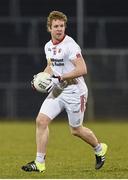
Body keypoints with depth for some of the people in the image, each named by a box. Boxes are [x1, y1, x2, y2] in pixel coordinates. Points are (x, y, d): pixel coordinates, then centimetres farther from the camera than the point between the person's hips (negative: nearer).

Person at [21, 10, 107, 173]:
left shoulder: (70, 45, -18)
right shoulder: (48, 46, 7)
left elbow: (82, 70, -24)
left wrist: (60, 77, -26)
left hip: (74, 92, -7)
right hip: (57, 91, 7)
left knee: (76, 130, 6)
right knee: (41, 121, -9)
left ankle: (99, 149, 35)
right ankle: (39, 163, -5)